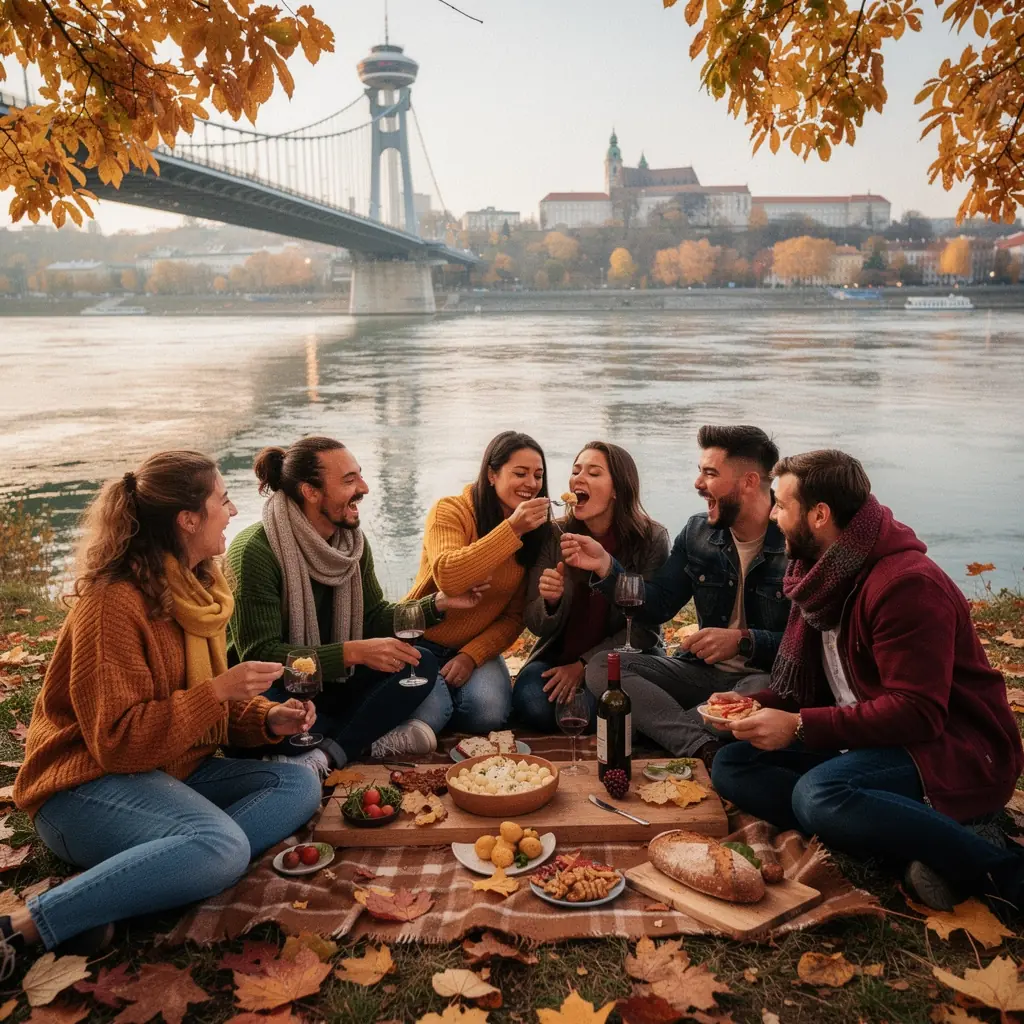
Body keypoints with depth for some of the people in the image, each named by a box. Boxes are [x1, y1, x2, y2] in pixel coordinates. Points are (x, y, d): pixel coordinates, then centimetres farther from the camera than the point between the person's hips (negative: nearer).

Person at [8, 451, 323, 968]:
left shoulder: (196, 590, 8)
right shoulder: (113, 602, -20)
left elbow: (208, 707, 16)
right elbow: (117, 741, -22)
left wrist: (268, 719, -3)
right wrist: (217, 692, -26)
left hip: (171, 772, 9)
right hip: (89, 784, -9)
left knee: (299, 786, -9)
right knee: (225, 846, -33)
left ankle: (131, 874, -20)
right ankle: (27, 924, -22)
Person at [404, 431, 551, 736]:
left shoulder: (536, 534, -2)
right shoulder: (450, 511, -14)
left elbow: (515, 617, -2)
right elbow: (448, 578, -33)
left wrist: (471, 655, -17)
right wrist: (512, 528, -36)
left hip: (476, 647, 3)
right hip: (422, 640, -3)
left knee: (490, 714, -24)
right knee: (427, 714, -28)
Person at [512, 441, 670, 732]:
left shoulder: (652, 539, -10)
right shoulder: (554, 536, -5)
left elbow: (644, 628, -7)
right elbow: (536, 625, -2)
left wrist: (585, 665, -17)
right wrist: (550, 602, -26)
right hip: (557, 656, 2)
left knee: (593, 708, -32)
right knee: (532, 704, -28)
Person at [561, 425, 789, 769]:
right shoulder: (697, 532, 6)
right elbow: (658, 605, 5)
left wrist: (744, 642, -27)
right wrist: (605, 566, -7)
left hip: (764, 674, -5)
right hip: (703, 672, 6)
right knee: (602, 667, -14)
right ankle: (706, 749, -32)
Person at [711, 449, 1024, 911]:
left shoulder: (907, 583, -20)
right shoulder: (826, 576, 9)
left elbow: (917, 713, -26)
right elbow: (814, 680, 16)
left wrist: (799, 727, -26)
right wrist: (759, 705, -3)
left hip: (951, 751, -10)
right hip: (868, 741, 10)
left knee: (819, 794, -37)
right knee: (731, 764, -7)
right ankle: (929, 843, -16)